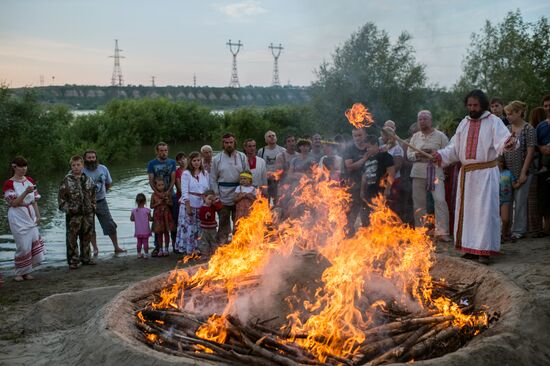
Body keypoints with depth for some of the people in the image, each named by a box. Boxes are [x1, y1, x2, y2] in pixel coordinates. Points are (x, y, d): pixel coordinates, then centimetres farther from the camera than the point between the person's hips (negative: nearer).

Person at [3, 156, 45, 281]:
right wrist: (26, 192, -25)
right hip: (17, 218, -6)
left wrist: (38, 215, 7)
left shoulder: (30, 180, 9)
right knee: (23, 246, -5)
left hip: (30, 216, 6)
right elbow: (13, 203, -14)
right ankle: (19, 273, 12)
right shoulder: (9, 184, -8)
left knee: (34, 243, 2)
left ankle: (26, 271, 17)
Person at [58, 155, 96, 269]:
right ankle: (73, 261, 5)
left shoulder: (88, 180, 9)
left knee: (87, 237, 12)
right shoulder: (67, 181, -5)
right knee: (72, 239, -3)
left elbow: (93, 195, 19)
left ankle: (85, 257, 25)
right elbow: (61, 198, -3)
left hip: (87, 214, 4)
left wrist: (93, 207, 12)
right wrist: (68, 209, -11)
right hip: (73, 215, -4)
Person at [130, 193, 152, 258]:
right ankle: (146, 254, 8)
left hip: (138, 230, 3)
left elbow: (131, 219, 1)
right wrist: (153, 218, 9)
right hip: (145, 230, -3)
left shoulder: (134, 211, -6)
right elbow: (150, 219, -12)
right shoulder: (147, 210, -15)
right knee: (145, 242, 5)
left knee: (139, 242, 14)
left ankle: (139, 254, 20)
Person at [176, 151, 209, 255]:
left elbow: (207, 190, 10)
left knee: (199, 228, 8)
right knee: (188, 228, -1)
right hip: (189, 204, -4)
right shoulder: (186, 174, -5)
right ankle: (188, 250, 9)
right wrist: (188, 207, -13)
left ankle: (197, 248, 19)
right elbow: (185, 192, -9)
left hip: (201, 205, 4)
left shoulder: (205, 173, 8)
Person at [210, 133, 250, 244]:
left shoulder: (242, 157, 5)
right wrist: (216, 194, -3)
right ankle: (222, 242, 13)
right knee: (224, 222, 6)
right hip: (223, 197, 0)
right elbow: (213, 178, 5)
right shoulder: (217, 159, 5)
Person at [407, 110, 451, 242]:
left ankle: (442, 232, -16)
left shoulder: (440, 136, 4)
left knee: (440, 200, -17)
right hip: (418, 173, 4)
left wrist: (434, 154, -14)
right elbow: (409, 154, 11)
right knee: (419, 203, 4)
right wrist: (418, 154, -9)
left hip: (436, 173, -3)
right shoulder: (415, 137, 15)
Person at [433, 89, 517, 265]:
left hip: (486, 173, -6)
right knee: (467, 210, 8)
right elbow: (454, 148, 14)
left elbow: (501, 140, -18)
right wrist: (441, 154, -3)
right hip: (466, 174, 6)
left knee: (485, 210, -8)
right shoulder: (464, 124, 14)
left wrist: (508, 143, -41)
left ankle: (484, 250, -7)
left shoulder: (493, 121, -2)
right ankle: (471, 248, 16)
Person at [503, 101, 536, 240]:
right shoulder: (507, 129, 9)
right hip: (508, 171, 5)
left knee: (520, 201, 0)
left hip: (522, 172, -5)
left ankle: (519, 230, 10)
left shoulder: (528, 129, -7)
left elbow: (530, 152, -11)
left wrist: (523, 173, -14)